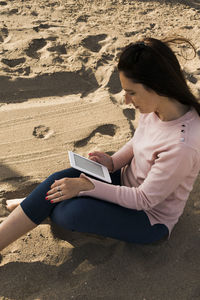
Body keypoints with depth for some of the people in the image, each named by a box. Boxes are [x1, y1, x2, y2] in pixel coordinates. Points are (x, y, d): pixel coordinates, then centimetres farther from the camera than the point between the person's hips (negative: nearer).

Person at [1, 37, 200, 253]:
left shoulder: (182, 145, -35)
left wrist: (85, 185, -25)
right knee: (59, 181, -13)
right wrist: (112, 162, -10)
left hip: (152, 217, -7)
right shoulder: (153, 107, -11)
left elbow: (144, 199, -26)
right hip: (127, 179, 7)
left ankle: (41, 208, 7)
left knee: (72, 212, -24)